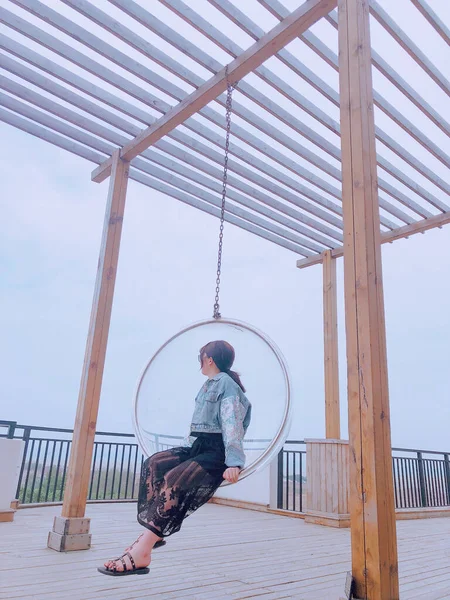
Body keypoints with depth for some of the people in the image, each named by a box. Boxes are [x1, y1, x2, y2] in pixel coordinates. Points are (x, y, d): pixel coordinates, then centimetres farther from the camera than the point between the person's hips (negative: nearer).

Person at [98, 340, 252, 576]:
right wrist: (185, 448, 19)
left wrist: (233, 462, -29)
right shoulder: (208, 385, 21)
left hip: (217, 451, -9)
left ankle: (141, 552, -32)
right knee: (154, 463, -9)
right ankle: (154, 532, -11)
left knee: (174, 479, -29)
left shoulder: (226, 383, -8)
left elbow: (232, 423, -20)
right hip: (198, 446, 9)